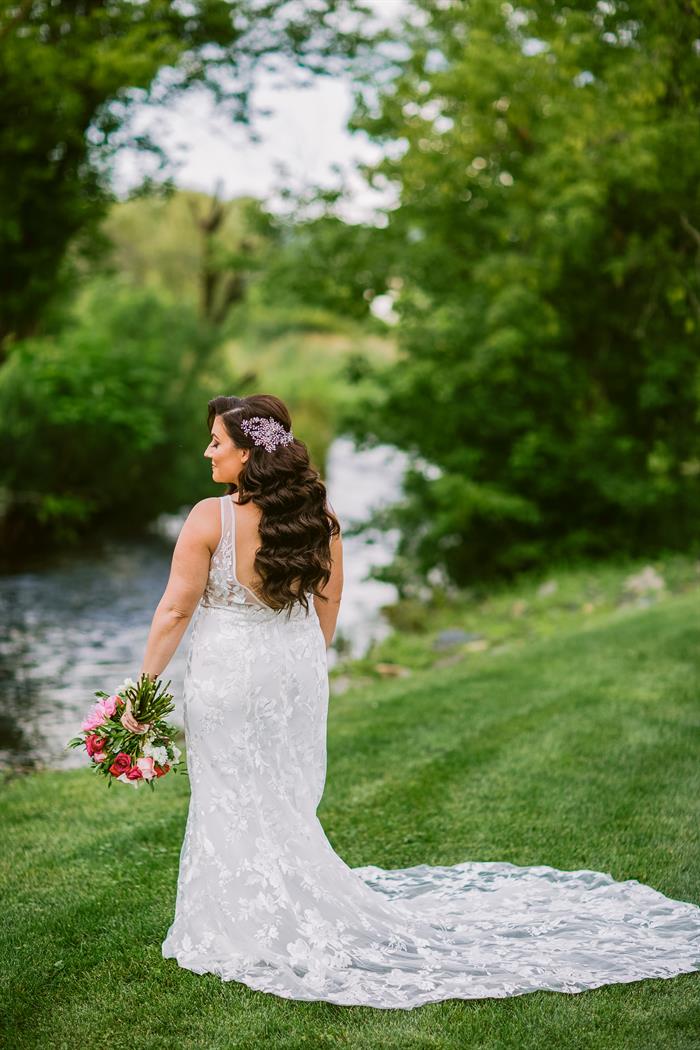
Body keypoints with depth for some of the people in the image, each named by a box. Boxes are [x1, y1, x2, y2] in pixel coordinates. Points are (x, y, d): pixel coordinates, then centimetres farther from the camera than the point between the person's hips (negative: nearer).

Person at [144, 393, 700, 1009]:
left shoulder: (210, 518, -18)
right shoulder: (318, 514, -1)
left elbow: (175, 610, -15)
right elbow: (329, 602, 8)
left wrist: (144, 686, -8)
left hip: (228, 674, -5)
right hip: (298, 666, 5)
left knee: (234, 804, 9)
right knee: (284, 801, 19)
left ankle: (247, 934, 18)